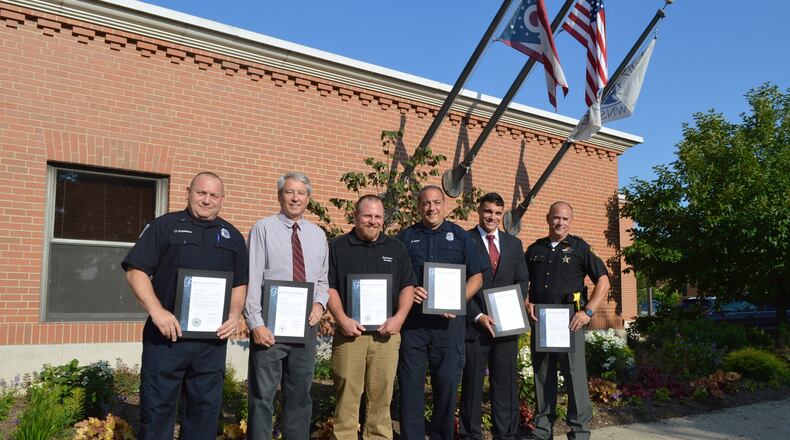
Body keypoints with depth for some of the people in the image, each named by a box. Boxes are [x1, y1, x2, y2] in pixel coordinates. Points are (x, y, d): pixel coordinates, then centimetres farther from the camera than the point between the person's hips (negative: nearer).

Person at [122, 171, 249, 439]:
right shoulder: (164, 226, 2)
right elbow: (136, 270, -4)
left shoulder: (233, 236, 13)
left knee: (206, 408, 10)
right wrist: (157, 311, -16)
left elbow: (240, 283, 15)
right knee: (157, 407, 3)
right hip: (166, 335, -3)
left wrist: (235, 314, -3)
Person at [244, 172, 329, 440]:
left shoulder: (318, 235, 12)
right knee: (263, 396, 0)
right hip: (269, 325, -4)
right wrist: (256, 323, -15)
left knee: (300, 395, 13)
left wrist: (320, 302, -4)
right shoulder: (263, 229, -2)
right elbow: (252, 278, -8)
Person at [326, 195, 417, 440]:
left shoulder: (396, 248, 12)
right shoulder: (338, 247, 6)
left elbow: (407, 286, 9)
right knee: (347, 395, -1)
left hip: (386, 333, 2)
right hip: (350, 331, -1)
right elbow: (329, 287, 2)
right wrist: (342, 319, -10)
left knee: (381, 395, 4)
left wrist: (399, 318, -5)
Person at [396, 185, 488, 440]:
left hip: (448, 320, 0)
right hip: (412, 319, 0)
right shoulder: (405, 237, 9)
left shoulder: (460, 236, 9)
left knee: (447, 382, 5)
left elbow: (476, 277, 9)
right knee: (410, 383, 2)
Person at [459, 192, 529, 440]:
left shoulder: (514, 243, 13)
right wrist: (478, 316, -13)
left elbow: (523, 281, 13)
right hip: (474, 324, -4)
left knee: (507, 383, 8)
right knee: (472, 383, 6)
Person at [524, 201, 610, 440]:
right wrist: (526, 303, -1)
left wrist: (588, 311, -9)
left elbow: (603, 281, 1)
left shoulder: (580, 248, 3)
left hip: (570, 321, -3)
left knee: (575, 376, -4)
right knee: (542, 376, 9)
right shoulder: (534, 249, 11)